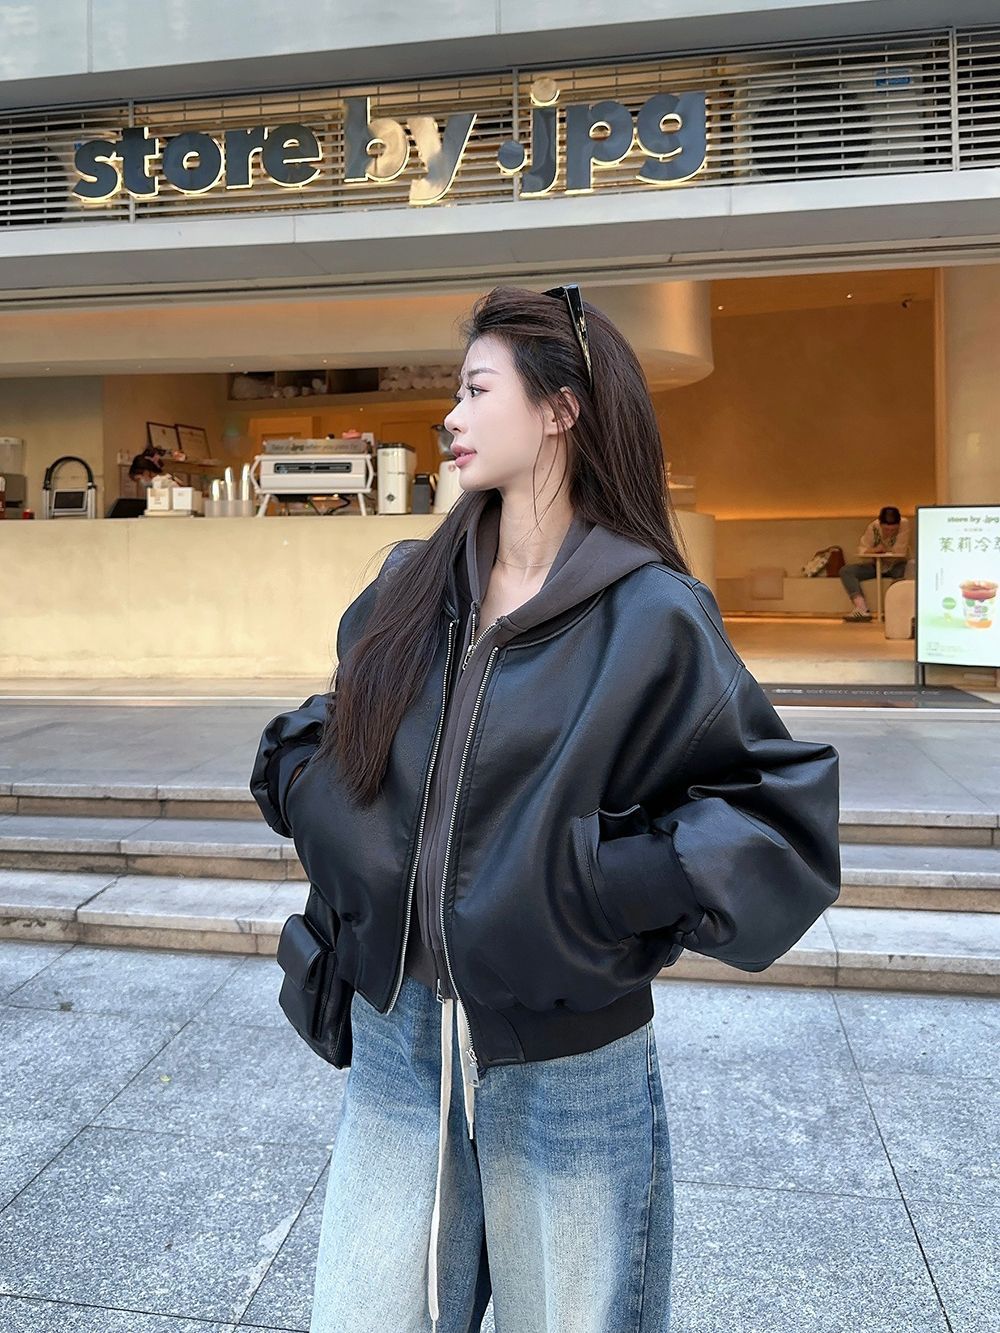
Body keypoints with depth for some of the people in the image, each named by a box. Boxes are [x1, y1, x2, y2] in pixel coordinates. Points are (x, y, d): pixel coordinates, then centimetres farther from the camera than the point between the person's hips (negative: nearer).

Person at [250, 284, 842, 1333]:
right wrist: (302, 792, -1)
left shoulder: (651, 617, -13)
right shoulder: (410, 587, 3)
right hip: (392, 1048, 4)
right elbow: (324, 737, 19)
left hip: (569, 1074, -4)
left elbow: (789, 811, -12)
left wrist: (604, 882, -20)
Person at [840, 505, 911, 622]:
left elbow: (901, 551, -24)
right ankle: (862, 609, -36)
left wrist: (882, 548, -16)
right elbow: (861, 551, -14)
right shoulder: (873, 527, -14)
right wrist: (876, 549, -30)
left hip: (897, 566, -3)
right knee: (845, 571, -18)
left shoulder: (904, 524, -20)